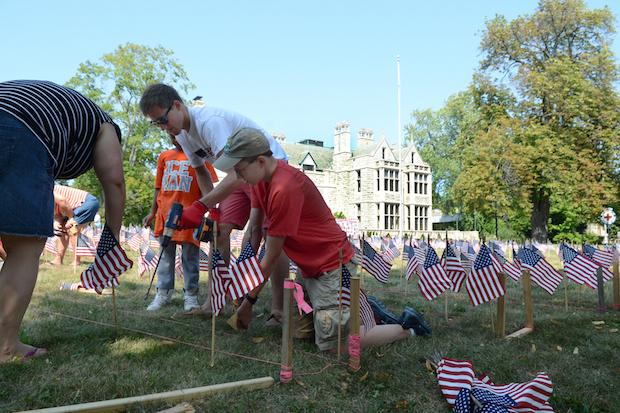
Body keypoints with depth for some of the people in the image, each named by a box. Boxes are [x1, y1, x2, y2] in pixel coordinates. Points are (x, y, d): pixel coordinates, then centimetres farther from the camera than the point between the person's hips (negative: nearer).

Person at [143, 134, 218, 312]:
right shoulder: (164, 156, 14)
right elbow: (158, 187, 17)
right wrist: (153, 212, 15)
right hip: (165, 213, 4)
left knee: (190, 256, 3)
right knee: (166, 255, 9)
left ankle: (190, 295, 10)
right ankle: (163, 293, 16)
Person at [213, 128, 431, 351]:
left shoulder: (284, 189, -27)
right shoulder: (261, 178, 1)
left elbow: (271, 256, -19)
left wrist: (248, 301, -9)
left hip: (333, 266, -9)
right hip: (311, 268, 9)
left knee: (330, 343, -9)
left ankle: (407, 327, 9)